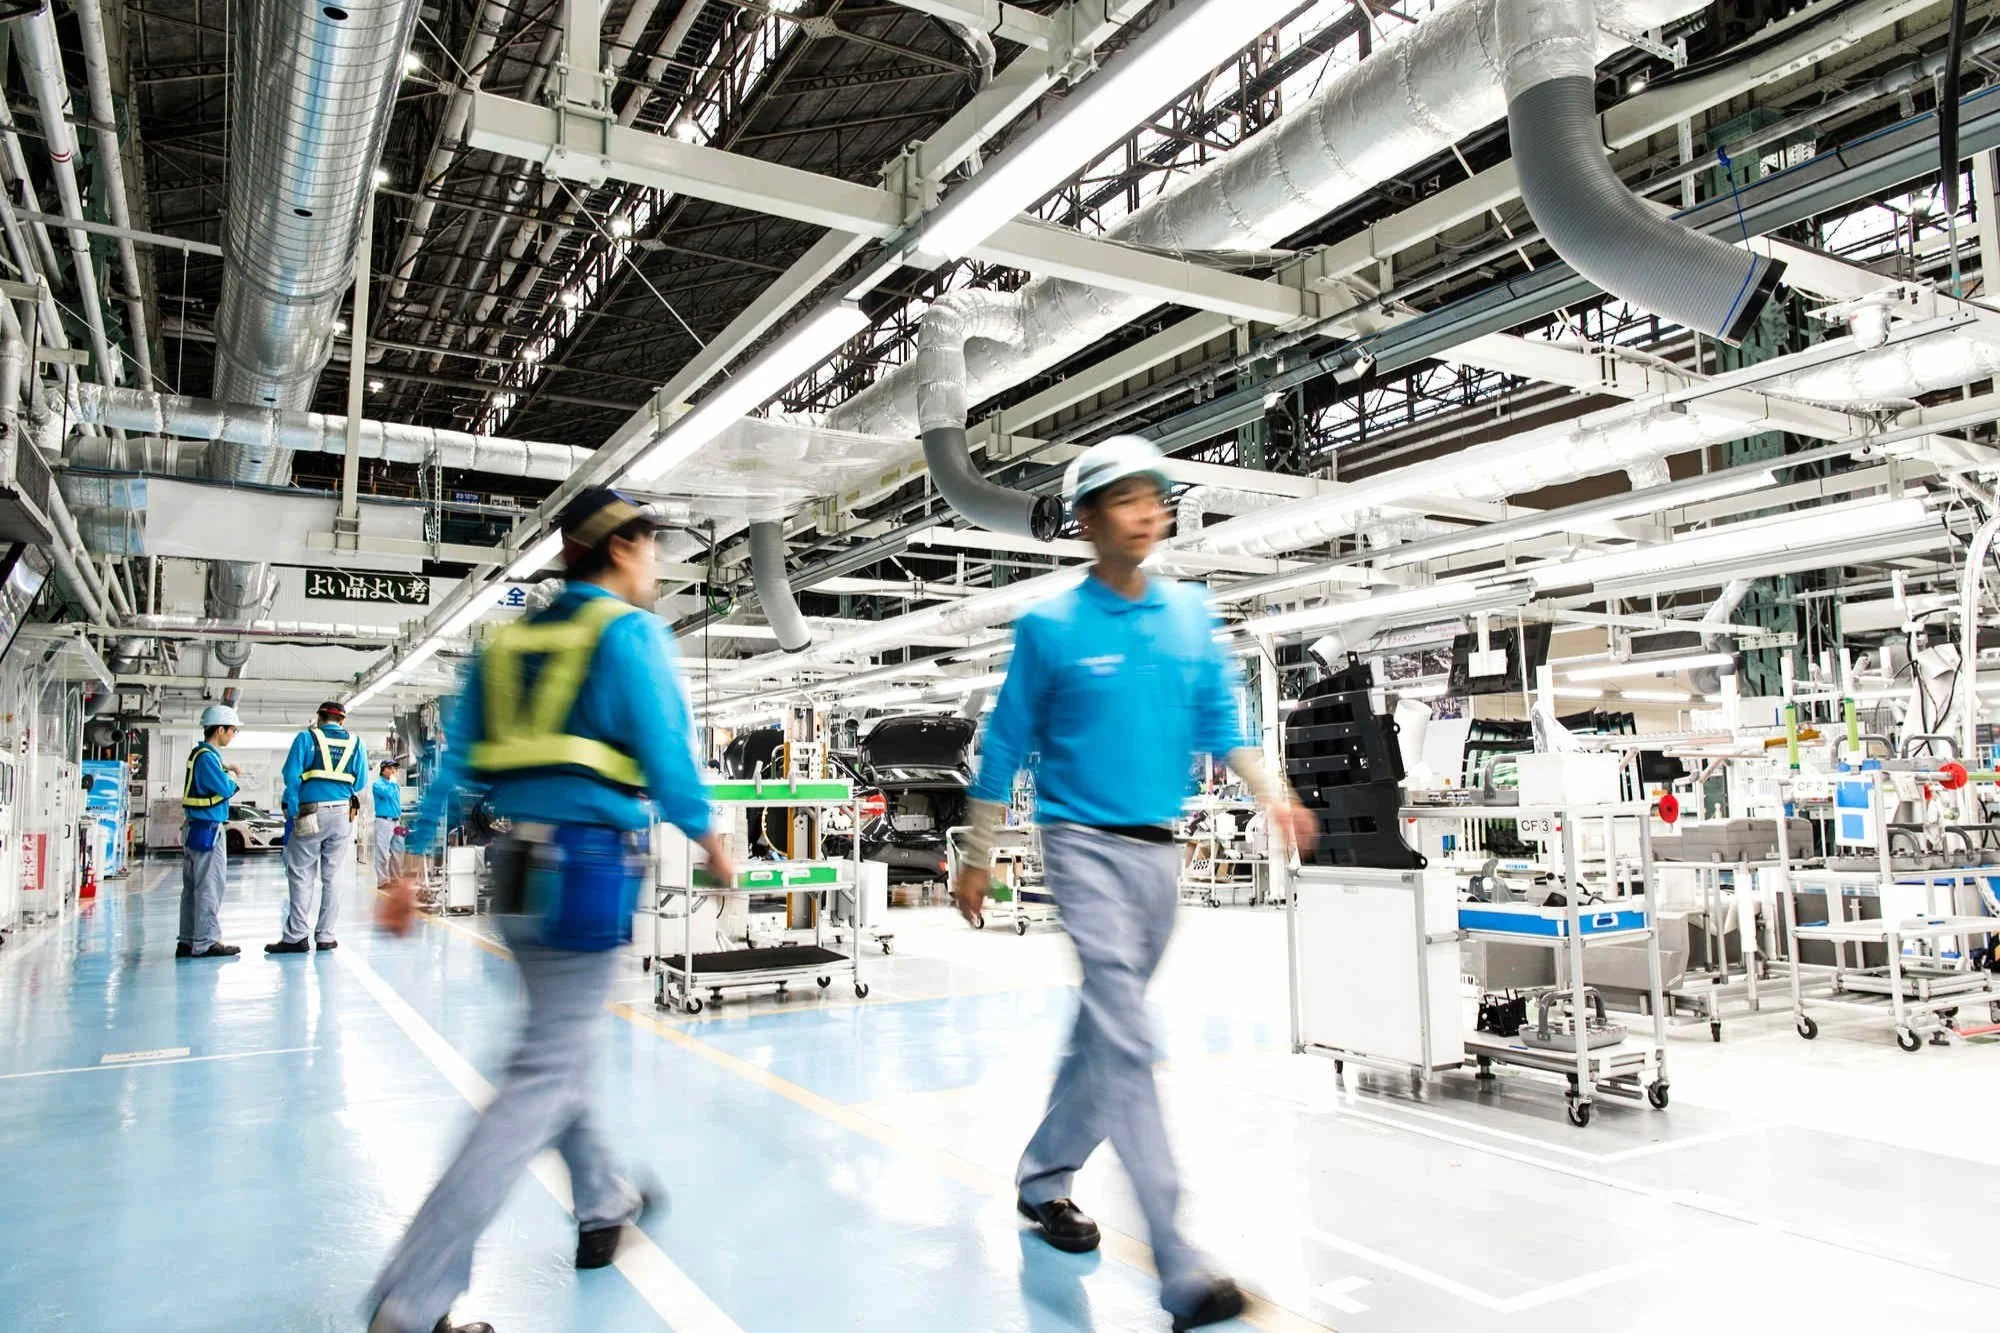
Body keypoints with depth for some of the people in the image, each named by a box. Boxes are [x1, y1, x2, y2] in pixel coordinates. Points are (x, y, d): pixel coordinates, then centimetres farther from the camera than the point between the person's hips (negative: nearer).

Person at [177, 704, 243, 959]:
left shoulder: (200, 753, 14)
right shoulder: (206, 756, -15)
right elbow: (224, 788, -21)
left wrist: (225, 769, 16)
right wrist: (233, 780, -1)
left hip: (194, 828, 11)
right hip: (207, 830, -10)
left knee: (192, 888, 13)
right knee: (209, 887, -6)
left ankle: (187, 942, 19)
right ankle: (205, 943, -4)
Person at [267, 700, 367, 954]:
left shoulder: (307, 738, 2)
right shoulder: (355, 743, 8)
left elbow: (291, 776, -4)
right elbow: (360, 782, 7)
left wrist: (293, 811, 4)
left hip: (309, 814, -2)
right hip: (342, 814, 2)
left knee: (301, 875, 4)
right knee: (333, 876, 8)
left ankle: (297, 936, 3)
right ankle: (325, 935, 10)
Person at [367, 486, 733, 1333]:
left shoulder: (509, 638, 12)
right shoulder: (630, 633, -7)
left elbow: (453, 760, 9)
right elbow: (666, 754, -12)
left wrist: (413, 864, 9)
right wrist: (708, 838, 3)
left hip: (521, 865, 8)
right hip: (593, 866, -8)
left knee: (562, 1048, 22)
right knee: (545, 1078, -3)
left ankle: (604, 1207, 39)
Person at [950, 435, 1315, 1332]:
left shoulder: (1191, 613, 6)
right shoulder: (1052, 627, -6)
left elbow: (1220, 719, 5)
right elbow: (1006, 746, 0)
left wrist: (1268, 793, -13)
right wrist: (976, 860, 2)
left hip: (1160, 849, 5)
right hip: (1085, 845, -5)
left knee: (1104, 1029, 15)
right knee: (1127, 1042, -12)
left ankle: (1044, 1178, 35)